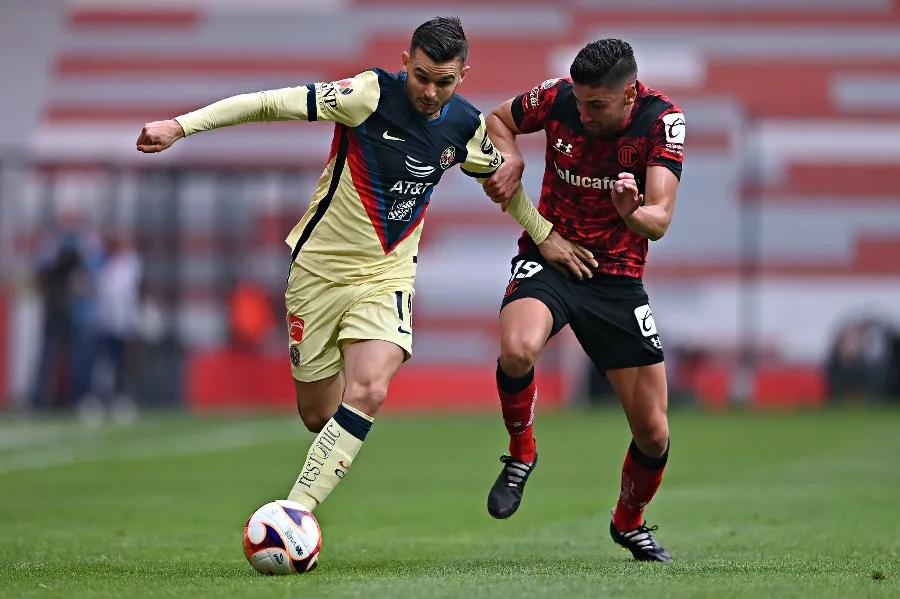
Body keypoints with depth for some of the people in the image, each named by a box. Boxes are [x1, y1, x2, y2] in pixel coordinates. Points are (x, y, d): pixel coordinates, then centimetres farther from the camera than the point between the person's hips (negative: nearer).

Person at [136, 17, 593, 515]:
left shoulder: (466, 126, -2)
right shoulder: (371, 94, -17)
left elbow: (500, 178, 21)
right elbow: (270, 104, -19)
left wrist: (545, 235, 25)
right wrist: (180, 126, -26)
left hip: (387, 278, 2)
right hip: (320, 269, -2)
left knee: (368, 393, -24)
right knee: (318, 415, 2)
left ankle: (296, 511, -24)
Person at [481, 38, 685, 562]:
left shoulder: (663, 120, -16)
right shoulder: (558, 97, -13)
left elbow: (659, 222, -23)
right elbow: (498, 120, 10)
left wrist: (631, 213, -47)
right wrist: (511, 160, -12)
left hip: (619, 278, 1)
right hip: (548, 259, 0)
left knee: (653, 433, 0)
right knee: (518, 350, -35)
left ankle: (630, 522, 32)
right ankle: (521, 454, -5)